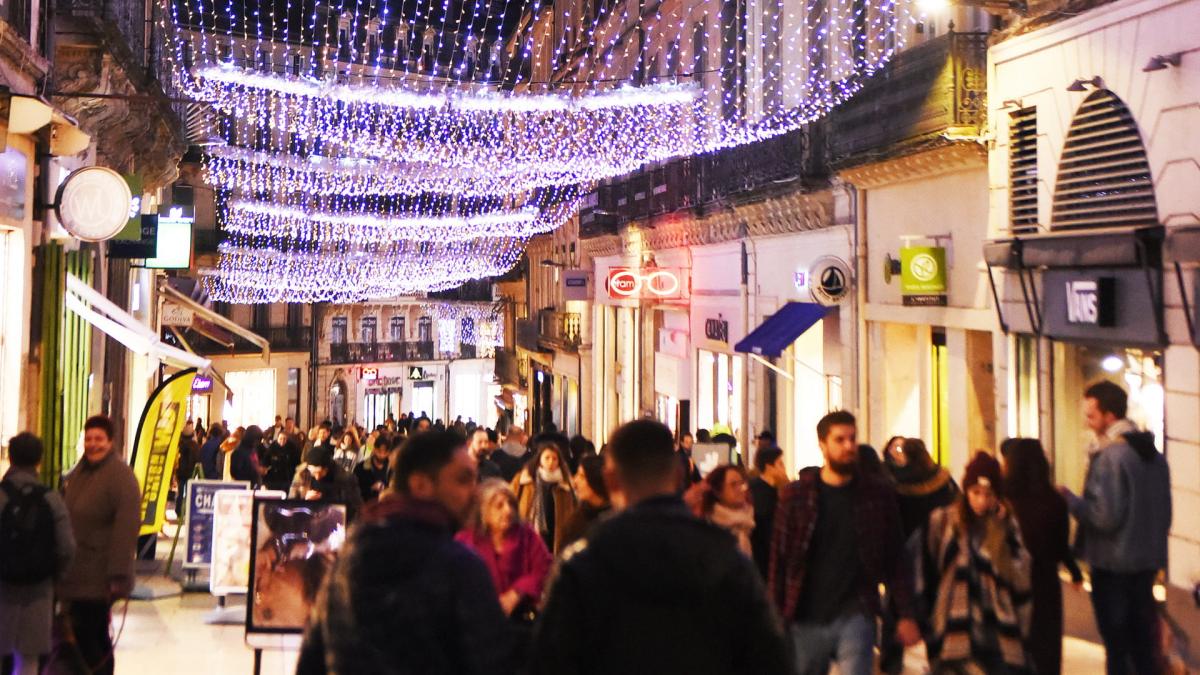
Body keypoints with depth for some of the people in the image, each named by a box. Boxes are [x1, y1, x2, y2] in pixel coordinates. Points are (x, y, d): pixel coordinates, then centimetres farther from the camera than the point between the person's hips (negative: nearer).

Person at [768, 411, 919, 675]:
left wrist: (905, 614, -1)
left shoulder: (878, 494, 2)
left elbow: (895, 558, 4)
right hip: (806, 620, 1)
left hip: (856, 617, -1)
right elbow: (780, 559, 1)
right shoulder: (796, 495, 0)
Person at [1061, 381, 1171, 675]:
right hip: (1148, 561, 8)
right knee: (1144, 642, 17)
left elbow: (1104, 517, -22)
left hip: (1113, 565, -8)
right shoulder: (1153, 453, 8)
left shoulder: (1109, 456, -19)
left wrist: (1068, 498, -10)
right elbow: (1164, 512, 14)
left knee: (1117, 643, 2)